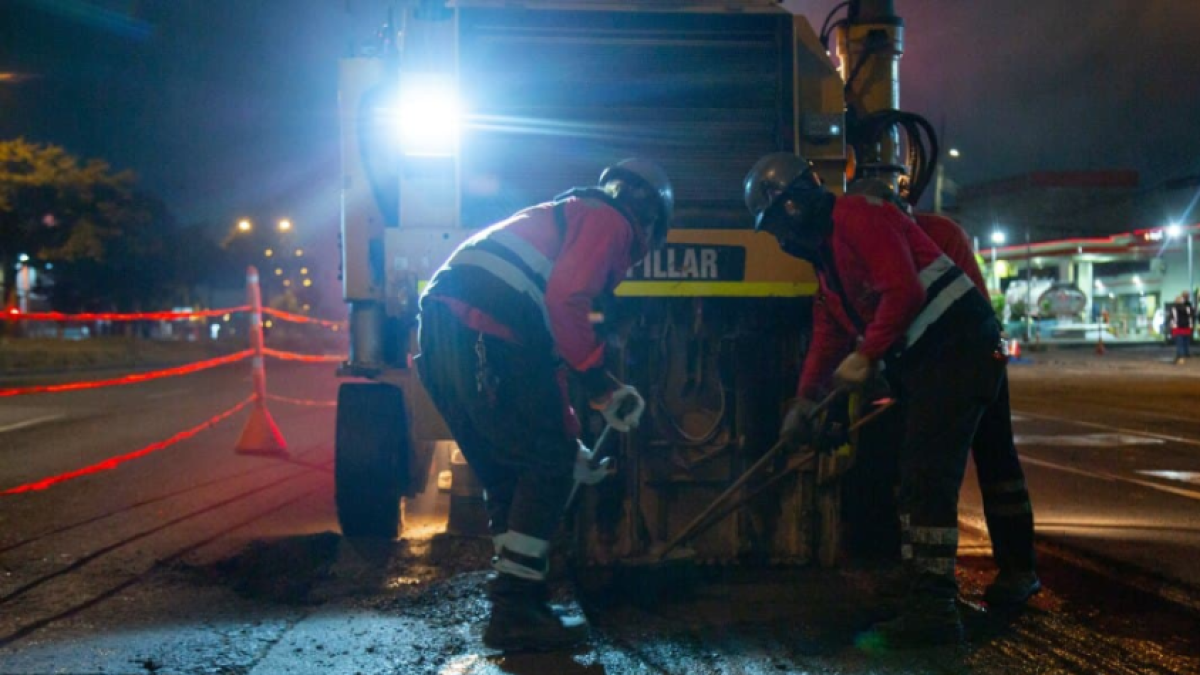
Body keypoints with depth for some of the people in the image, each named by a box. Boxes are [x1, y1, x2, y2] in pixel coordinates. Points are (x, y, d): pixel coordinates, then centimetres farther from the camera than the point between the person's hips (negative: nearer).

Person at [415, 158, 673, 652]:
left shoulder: (561, 220, 35)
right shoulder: (610, 220, 7)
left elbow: (545, 354, 37)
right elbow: (565, 301, -13)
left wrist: (569, 438, 40)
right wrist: (602, 384, -7)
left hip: (439, 336, 9)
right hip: (482, 338, -9)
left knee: (505, 477, 17)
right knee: (548, 467, 1)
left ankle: (519, 606, 24)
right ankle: (514, 612, 3)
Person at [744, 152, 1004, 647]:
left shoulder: (857, 217, -11)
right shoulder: (826, 258, 21)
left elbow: (904, 290, -22)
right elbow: (828, 336, 25)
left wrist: (866, 356, -18)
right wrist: (804, 401, 24)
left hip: (955, 345, -11)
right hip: (922, 363, 11)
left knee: (926, 479, -13)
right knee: (916, 479, 12)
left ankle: (934, 606, -10)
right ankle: (927, 598, 18)